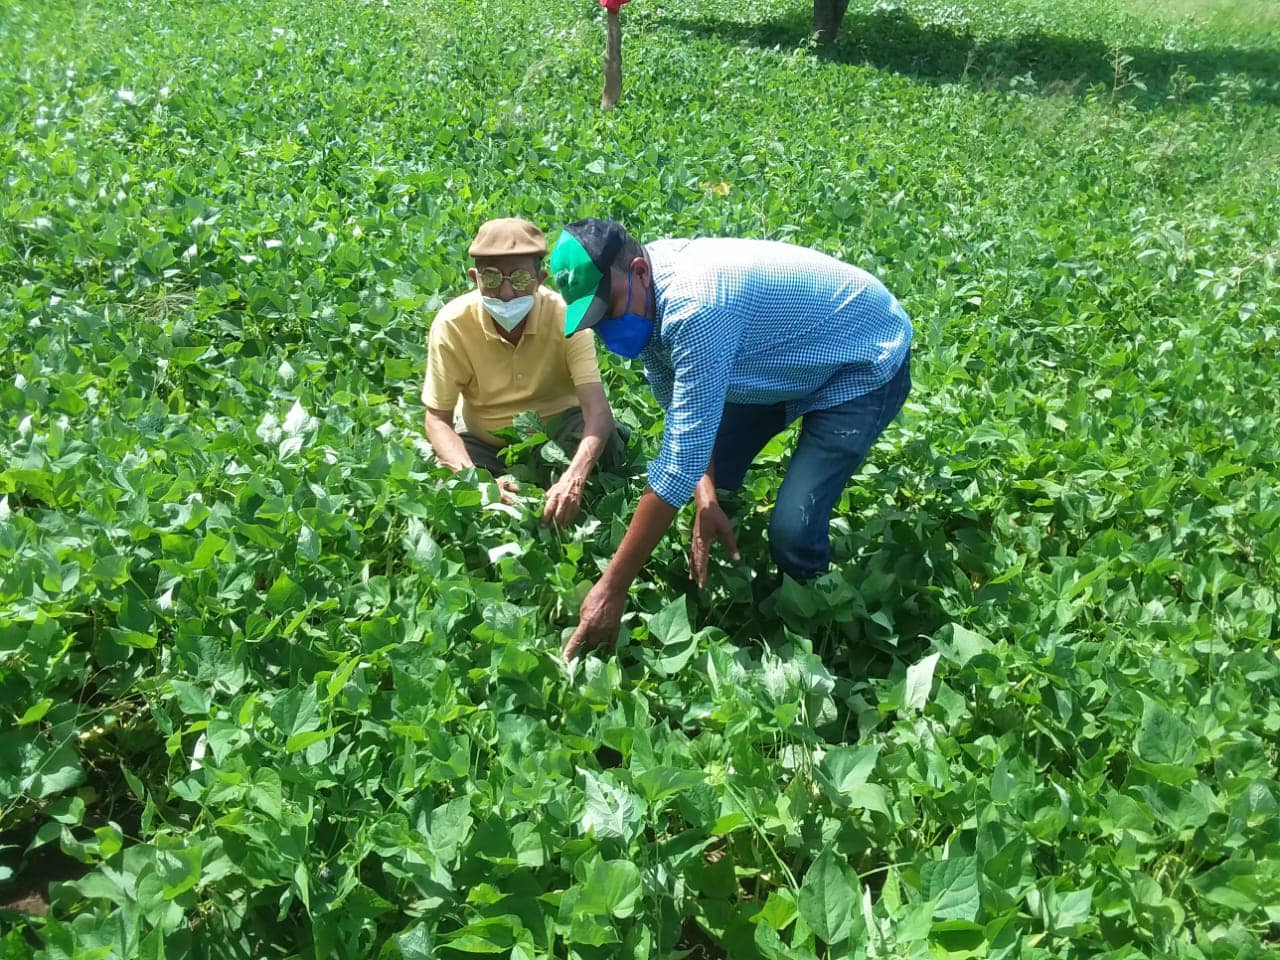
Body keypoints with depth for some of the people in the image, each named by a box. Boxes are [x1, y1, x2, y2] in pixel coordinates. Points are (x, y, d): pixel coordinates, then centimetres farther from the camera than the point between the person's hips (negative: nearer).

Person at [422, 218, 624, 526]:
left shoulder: (566, 316, -24)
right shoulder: (452, 324, -21)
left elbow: (597, 410, -33)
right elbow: (437, 418, -16)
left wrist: (574, 479, -53)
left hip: (559, 428, 0)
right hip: (487, 442, 1)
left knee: (605, 442, -32)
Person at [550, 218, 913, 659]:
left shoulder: (694, 308, -40)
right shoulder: (643, 292, -13)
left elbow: (680, 464, -39)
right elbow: (679, 407, -3)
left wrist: (612, 588, -34)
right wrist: (705, 497, -18)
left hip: (866, 362, -8)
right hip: (786, 358, 9)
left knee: (793, 528, -21)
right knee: (706, 471, 6)